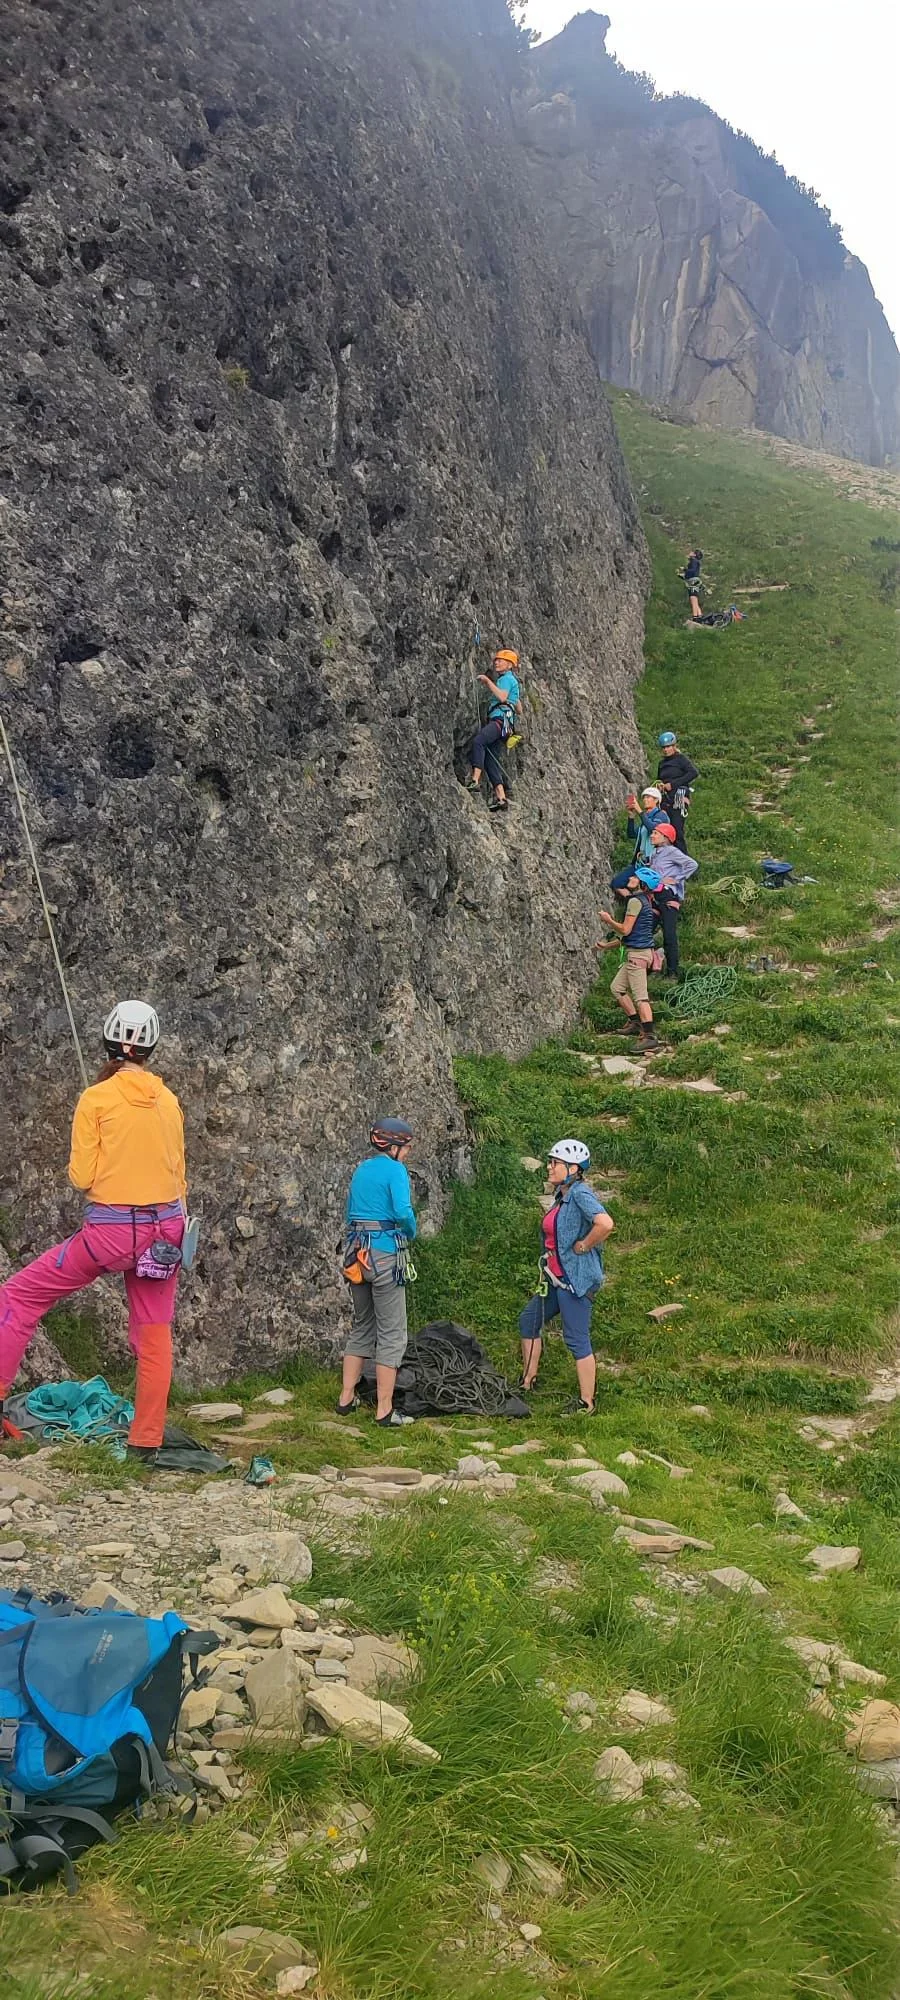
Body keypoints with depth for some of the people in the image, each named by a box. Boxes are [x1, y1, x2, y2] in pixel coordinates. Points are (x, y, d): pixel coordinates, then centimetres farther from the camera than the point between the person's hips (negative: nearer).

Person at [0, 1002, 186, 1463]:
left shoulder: (96, 1098, -9)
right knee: (153, 1336, 11)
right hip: (164, 1228, 5)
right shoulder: (168, 1100, 5)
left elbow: (81, 1177, -9)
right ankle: (146, 1441, 17)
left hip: (110, 1230, -5)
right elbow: (178, 1176, 11)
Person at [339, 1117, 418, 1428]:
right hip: (386, 1254, -8)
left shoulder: (361, 1169, 15)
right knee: (391, 1334, -1)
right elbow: (403, 1212, -20)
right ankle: (384, 1411, 0)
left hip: (356, 1252, 8)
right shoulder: (394, 1169, -9)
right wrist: (411, 1233, -2)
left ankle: (346, 1399, 21)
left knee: (362, 1328, 19)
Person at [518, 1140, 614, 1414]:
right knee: (529, 1320, 20)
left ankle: (586, 1403, 6)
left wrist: (583, 1246, -21)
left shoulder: (580, 1194, -19)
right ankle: (528, 1381, 32)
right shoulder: (562, 1195, 10)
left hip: (576, 1278, -11)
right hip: (557, 1277, 11)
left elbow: (605, 1224, -34)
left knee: (577, 1339, -4)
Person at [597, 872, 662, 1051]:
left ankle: (650, 1036, -17)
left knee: (640, 996, -13)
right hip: (635, 952, 10)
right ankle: (635, 1022, 22)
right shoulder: (644, 901, 19)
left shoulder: (635, 901, -13)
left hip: (637, 953, -10)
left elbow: (625, 930, -17)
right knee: (617, 988, 18)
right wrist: (608, 945, 27)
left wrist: (608, 920, 0)